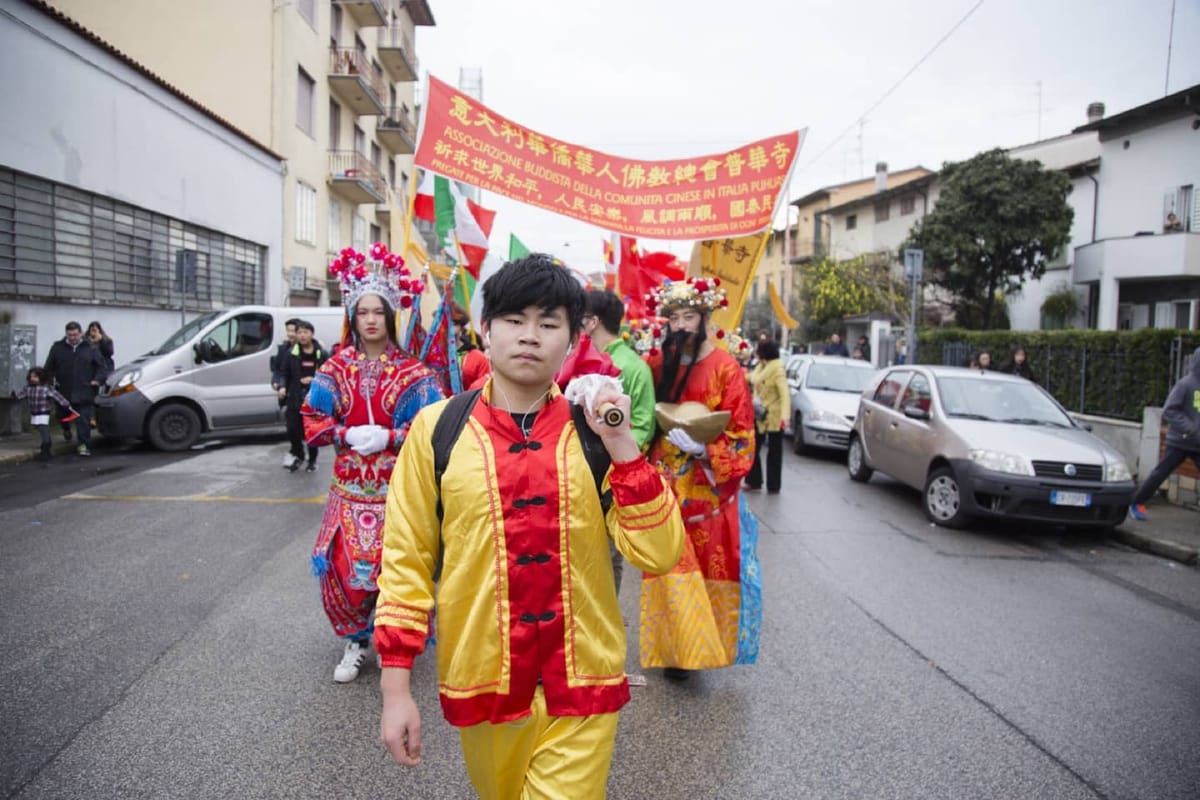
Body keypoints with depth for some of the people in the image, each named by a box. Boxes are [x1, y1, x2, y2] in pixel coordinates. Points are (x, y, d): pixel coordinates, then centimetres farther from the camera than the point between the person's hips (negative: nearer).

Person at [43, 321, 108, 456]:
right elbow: (48, 368, 9)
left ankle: (83, 445, -1)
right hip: (63, 392, 2)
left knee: (84, 420, -6)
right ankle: (66, 429, 50)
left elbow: (102, 366, 6)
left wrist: (98, 379, -7)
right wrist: (51, 380, -4)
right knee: (62, 416, 19)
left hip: (84, 393, -2)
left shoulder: (90, 349, 2)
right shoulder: (57, 347, 4)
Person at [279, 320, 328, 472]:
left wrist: (314, 379, -14)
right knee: (292, 429, 0)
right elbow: (284, 373, 7)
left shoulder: (321, 354, -1)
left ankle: (312, 461, 22)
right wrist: (283, 387, -9)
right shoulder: (291, 353, 3)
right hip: (295, 398, 2)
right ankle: (298, 455, 26)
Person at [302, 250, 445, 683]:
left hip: (398, 486, -2)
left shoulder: (412, 370, -2)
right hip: (350, 485, 3)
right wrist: (347, 435, -12)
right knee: (343, 566, 1)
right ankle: (355, 640, 23)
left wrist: (389, 437, -16)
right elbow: (313, 420, 6)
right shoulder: (335, 368, 6)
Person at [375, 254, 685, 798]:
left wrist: (619, 440, -18)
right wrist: (396, 686, -4)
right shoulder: (438, 427, -6)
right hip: (482, 680, 1)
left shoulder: (594, 430, -4)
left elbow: (657, 554, -11)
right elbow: (406, 558, -2)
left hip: (582, 685, -1)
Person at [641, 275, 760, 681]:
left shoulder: (726, 368, -6)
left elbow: (741, 436, -8)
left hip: (708, 489, -3)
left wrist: (702, 447, -23)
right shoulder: (658, 365, 5)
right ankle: (673, 647, 21)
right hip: (666, 487, 3)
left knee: (708, 566, 5)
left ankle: (697, 645, 23)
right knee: (670, 567, 5)